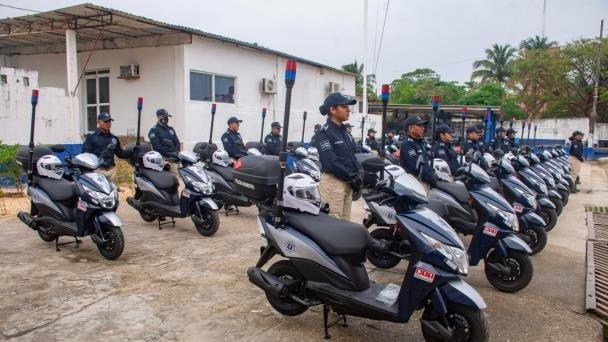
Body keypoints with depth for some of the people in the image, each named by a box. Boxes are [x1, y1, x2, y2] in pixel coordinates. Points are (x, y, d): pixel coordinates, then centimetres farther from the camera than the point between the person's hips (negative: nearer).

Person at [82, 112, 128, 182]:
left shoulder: (114, 138, 16)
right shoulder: (91, 136, 0)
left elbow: (120, 153, 18)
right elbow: (85, 152, -4)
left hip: (111, 170, 6)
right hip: (97, 170, -6)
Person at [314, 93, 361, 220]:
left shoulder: (344, 131, 16)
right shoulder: (324, 133, -11)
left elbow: (352, 155, 19)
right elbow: (330, 162, -20)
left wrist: (358, 175, 2)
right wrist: (351, 177, -16)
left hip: (348, 182, 9)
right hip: (333, 181, -9)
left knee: (345, 221, 13)